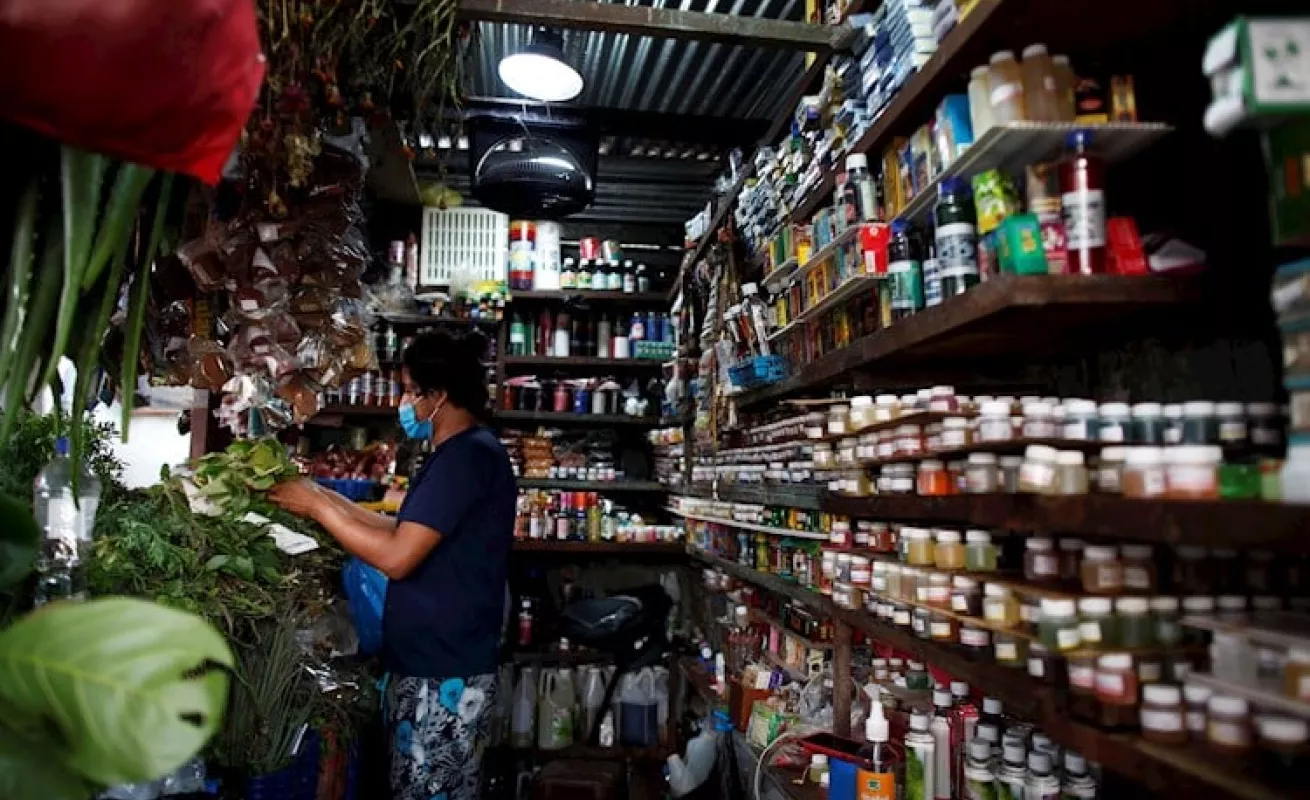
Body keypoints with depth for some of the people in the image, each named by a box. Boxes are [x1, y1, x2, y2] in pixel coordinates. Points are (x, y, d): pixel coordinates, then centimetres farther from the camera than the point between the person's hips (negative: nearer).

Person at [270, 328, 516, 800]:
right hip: (430, 664, 10)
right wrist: (331, 500, 10)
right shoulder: (462, 454, 14)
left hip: (444, 674, -10)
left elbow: (397, 557, -24)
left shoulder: (467, 456, -20)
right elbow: (405, 532, 17)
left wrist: (317, 507, -13)